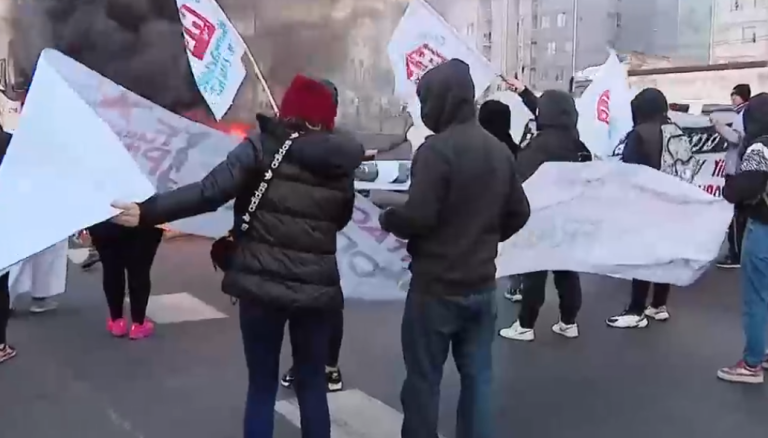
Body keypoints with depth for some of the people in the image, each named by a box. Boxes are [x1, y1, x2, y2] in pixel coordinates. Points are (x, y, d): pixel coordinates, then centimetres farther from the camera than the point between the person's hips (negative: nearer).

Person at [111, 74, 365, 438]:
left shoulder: (263, 147, -6)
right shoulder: (341, 163, 5)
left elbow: (209, 192, -15)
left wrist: (147, 211, -13)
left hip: (262, 284, -2)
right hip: (318, 289, 3)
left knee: (262, 386, 12)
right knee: (312, 384, 18)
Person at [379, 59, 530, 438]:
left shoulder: (437, 149, -17)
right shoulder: (500, 150, 8)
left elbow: (417, 217, -22)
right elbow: (519, 214, 13)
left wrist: (387, 218, -3)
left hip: (437, 286, -7)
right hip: (482, 284, 7)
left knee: (423, 379, 5)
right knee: (477, 376, 13)